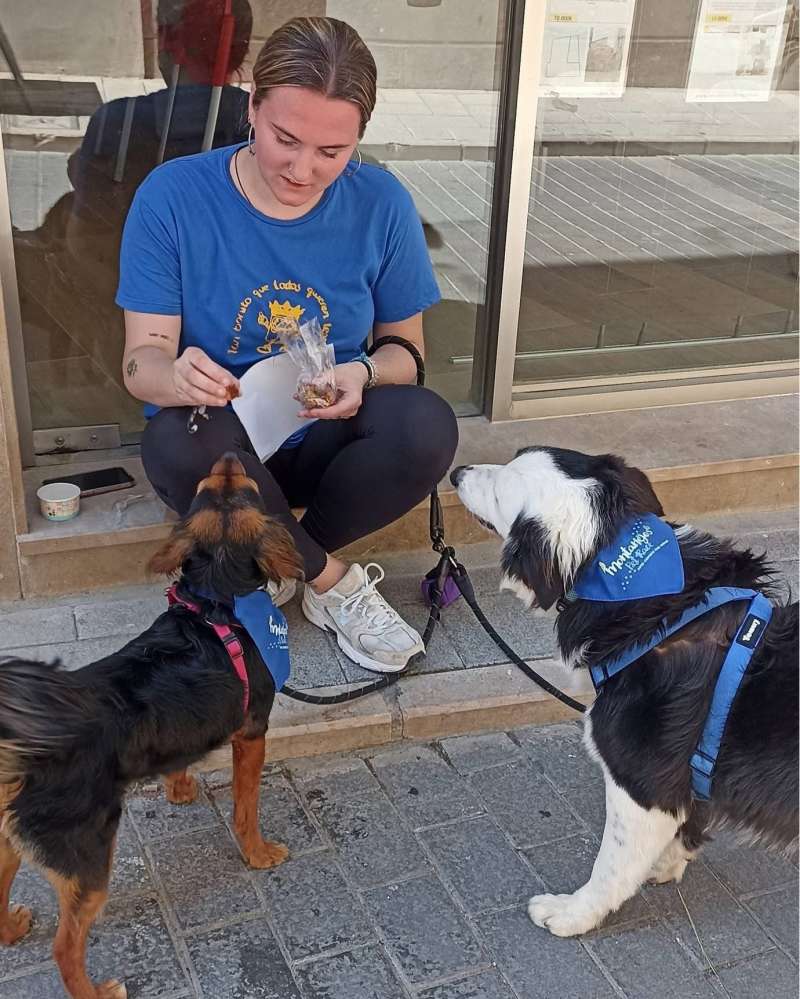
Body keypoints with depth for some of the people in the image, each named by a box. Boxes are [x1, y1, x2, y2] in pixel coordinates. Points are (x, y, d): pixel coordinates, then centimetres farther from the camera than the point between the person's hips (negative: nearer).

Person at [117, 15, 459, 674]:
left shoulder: (382, 204, -8)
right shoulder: (172, 195, -13)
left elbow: (405, 346, 0)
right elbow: (142, 359, -14)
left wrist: (364, 373, -26)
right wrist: (177, 376, -40)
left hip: (327, 439, 2)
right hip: (223, 440, -1)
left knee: (429, 427, -29)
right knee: (181, 442, -36)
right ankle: (332, 578, -11)